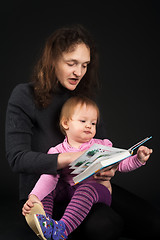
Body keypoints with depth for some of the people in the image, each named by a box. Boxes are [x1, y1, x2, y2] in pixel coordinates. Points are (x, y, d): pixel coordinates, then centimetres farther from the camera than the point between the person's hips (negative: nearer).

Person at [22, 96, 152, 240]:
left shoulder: (101, 146, 10)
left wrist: (138, 159, -7)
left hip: (99, 189, -2)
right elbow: (49, 178, -8)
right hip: (69, 192, 2)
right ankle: (45, 222, -32)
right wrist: (34, 197, -25)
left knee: (87, 189, -34)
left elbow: (121, 164, 12)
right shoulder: (58, 152, 5)